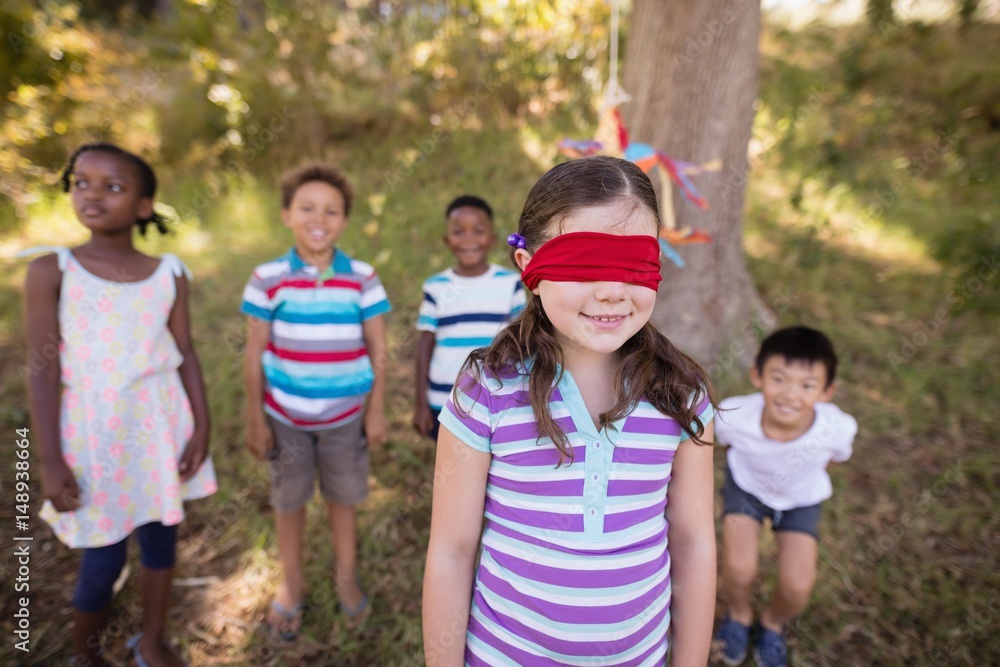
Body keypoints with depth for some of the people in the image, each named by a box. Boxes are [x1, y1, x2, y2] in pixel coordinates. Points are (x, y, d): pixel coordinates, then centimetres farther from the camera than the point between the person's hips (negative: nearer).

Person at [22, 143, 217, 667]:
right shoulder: (50, 271, -6)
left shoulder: (170, 274, 0)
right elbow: (43, 370, -7)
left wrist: (201, 429, -2)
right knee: (103, 563, 6)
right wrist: (50, 461, -9)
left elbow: (186, 356, 3)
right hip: (93, 437, -2)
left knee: (161, 539, 14)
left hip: (160, 431, 3)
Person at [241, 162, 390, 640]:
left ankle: (347, 578, 40)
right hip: (285, 415, 0)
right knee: (288, 501, 17)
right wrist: (255, 419, -3)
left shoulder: (362, 278, -8)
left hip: (345, 414, 0)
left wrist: (377, 411, -3)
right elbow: (255, 353, -5)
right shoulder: (268, 278, -10)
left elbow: (377, 349, -3)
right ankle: (291, 585, 40)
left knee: (343, 497, 16)